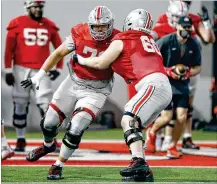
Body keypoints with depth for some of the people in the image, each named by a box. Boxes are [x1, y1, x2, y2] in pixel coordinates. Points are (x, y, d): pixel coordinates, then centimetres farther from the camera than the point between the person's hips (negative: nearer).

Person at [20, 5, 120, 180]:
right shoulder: (80, 33, -13)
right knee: (49, 123, 10)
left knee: (75, 130, -15)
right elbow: (59, 53, -2)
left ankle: (58, 166, 8)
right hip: (73, 83, 3)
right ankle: (48, 145, 46)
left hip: (96, 91, -3)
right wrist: (39, 75, -2)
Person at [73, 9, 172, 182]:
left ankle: (139, 162, -35)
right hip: (165, 88, 8)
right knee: (133, 125, 12)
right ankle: (144, 172, 7)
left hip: (153, 85, -8)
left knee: (128, 120, -18)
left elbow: (101, 64, 13)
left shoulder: (122, 40, 7)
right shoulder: (149, 41, 27)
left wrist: (80, 59, 27)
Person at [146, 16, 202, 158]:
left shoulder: (194, 45, 1)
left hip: (182, 85, 4)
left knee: (182, 117, -7)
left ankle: (173, 147, 12)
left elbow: (198, 67, 11)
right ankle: (152, 133, 27)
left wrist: (189, 73, -11)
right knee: (167, 117, -8)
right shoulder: (166, 41, -13)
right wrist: (167, 71, -18)